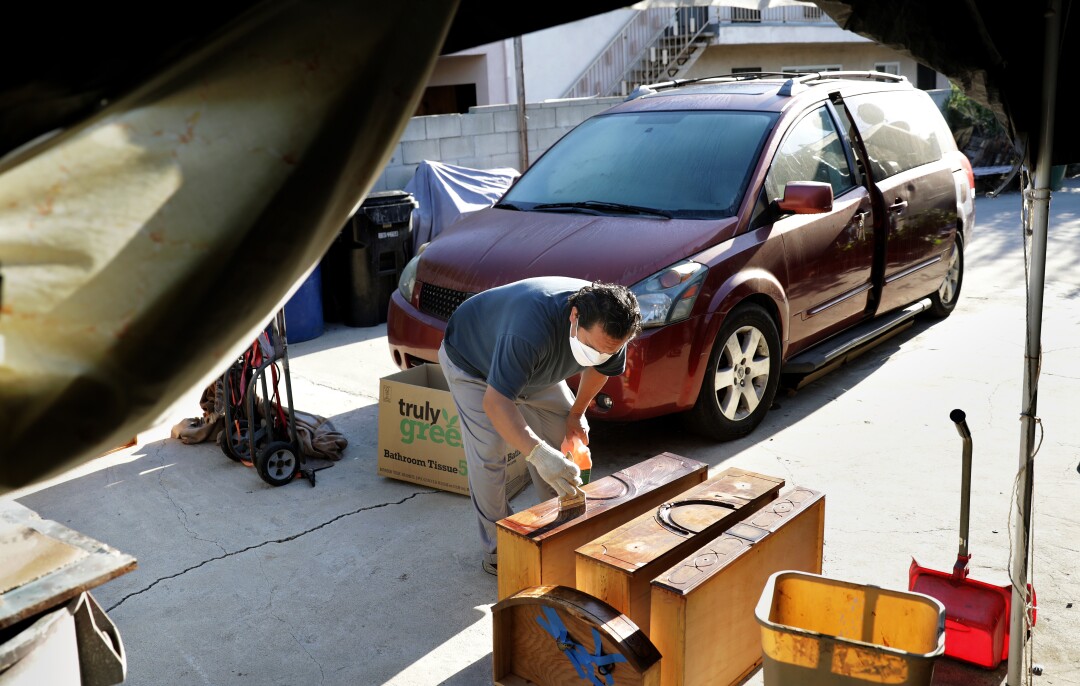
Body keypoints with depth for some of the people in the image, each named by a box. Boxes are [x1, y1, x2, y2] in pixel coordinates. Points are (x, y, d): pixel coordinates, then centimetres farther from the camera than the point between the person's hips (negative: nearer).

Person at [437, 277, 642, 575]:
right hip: (470, 360, -6)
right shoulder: (532, 327, -48)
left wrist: (577, 412, 4)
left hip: (534, 365, 7)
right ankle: (497, 549, 0)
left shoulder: (607, 327, -26)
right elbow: (495, 401, -49)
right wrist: (539, 453, -59)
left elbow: (601, 368, 0)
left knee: (564, 437, 4)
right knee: (488, 453, -17)